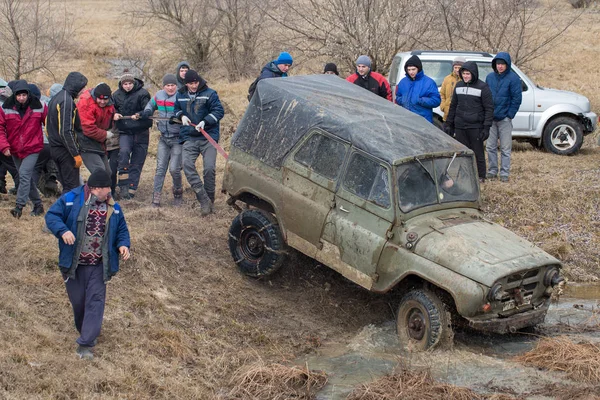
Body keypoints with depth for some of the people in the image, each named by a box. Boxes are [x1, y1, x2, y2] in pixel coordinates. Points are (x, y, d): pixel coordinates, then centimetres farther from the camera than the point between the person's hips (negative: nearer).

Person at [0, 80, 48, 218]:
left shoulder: (39, 107, -6)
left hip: (32, 149, -4)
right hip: (15, 150, 4)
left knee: (24, 174, -19)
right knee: (27, 178, 11)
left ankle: (19, 206, -17)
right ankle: (38, 205, 24)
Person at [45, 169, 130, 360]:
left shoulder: (113, 208, 1)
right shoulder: (71, 199, -9)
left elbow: (121, 229, 10)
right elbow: (51, 215, -8)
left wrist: (123, 244, -9)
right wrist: (63, 230, -26)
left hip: (99, 266, 2)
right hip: (73, 265, -1)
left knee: (96, 301, -5)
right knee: (78, 301, 12)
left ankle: (85, 344, -2)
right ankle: (88, 332, 38)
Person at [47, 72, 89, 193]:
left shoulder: (56, 98, 15)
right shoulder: (67, 101, -17)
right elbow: (66, 131, -23)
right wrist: (76, 154, -21)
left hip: (55, 147, 10)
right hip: (65, 150, -10)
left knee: (66, 185, 15)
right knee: (72, 187, -6)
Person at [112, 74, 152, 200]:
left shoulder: (142, 93, -6)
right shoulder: (117, 95, 5)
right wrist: (114, 114, -6)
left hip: (141, 132, -1)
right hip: (124, 132, 1)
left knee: (137, 163, 2)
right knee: (124, 151, -26)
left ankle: (131, 190, 11)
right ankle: (123, 186, -19)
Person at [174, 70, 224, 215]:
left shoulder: (209, 94, -1)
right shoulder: (180, 95, 14)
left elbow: (219, 111, -6)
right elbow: (176, 109, 29)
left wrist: (205, 122, -19)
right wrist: (181, 116, 5)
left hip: (208, 137, -3)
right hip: (189, 138, 3)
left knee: (209, 168, -12)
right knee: (187, 164, -19)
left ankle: (209, 199, 6)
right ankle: (204, 200, -19)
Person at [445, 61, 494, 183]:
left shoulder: (482, 87, -6)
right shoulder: (459, 86, 10)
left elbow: (489, 108, -6)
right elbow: (453, 106, 17)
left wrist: (486, 127, -13)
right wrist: (449, 124, 13)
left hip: (475, 127, -5)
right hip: (460, 127, 5)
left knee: (478, 152, 1)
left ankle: (480, 176, 12)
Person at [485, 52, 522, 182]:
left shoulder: (513, 78, -6)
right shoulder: (490, 77, 6)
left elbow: (517, 98, -7)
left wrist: (510, 115, -10)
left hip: (505, 118, -4)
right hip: (491, 118, 4)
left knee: (505, 148, 2)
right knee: (490, 147, 9)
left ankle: (504, 173, 8)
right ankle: (492, 170, 19)